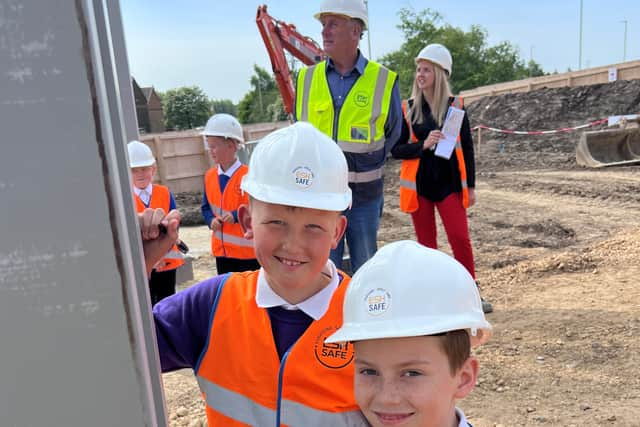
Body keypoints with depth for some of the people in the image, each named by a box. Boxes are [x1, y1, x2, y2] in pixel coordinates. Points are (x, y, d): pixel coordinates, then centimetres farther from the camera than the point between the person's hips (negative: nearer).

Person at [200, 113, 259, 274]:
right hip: (221, 250, 6)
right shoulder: (209, 176, 4)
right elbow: (206, 207, 14)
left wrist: (237, 216, -26)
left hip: (249, 250, -6)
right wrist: (211, 220, -7)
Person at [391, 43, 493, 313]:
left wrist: (471, 185, 4)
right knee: (426, 243, 7)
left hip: (449, 183, 0)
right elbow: (396, 150, 0)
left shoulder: (455, 105, 2)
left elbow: (466, 147, 6)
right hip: (418, 184, 1)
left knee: (460, 238, -5)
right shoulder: (408, 109, 2)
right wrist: (423, 145, -17)